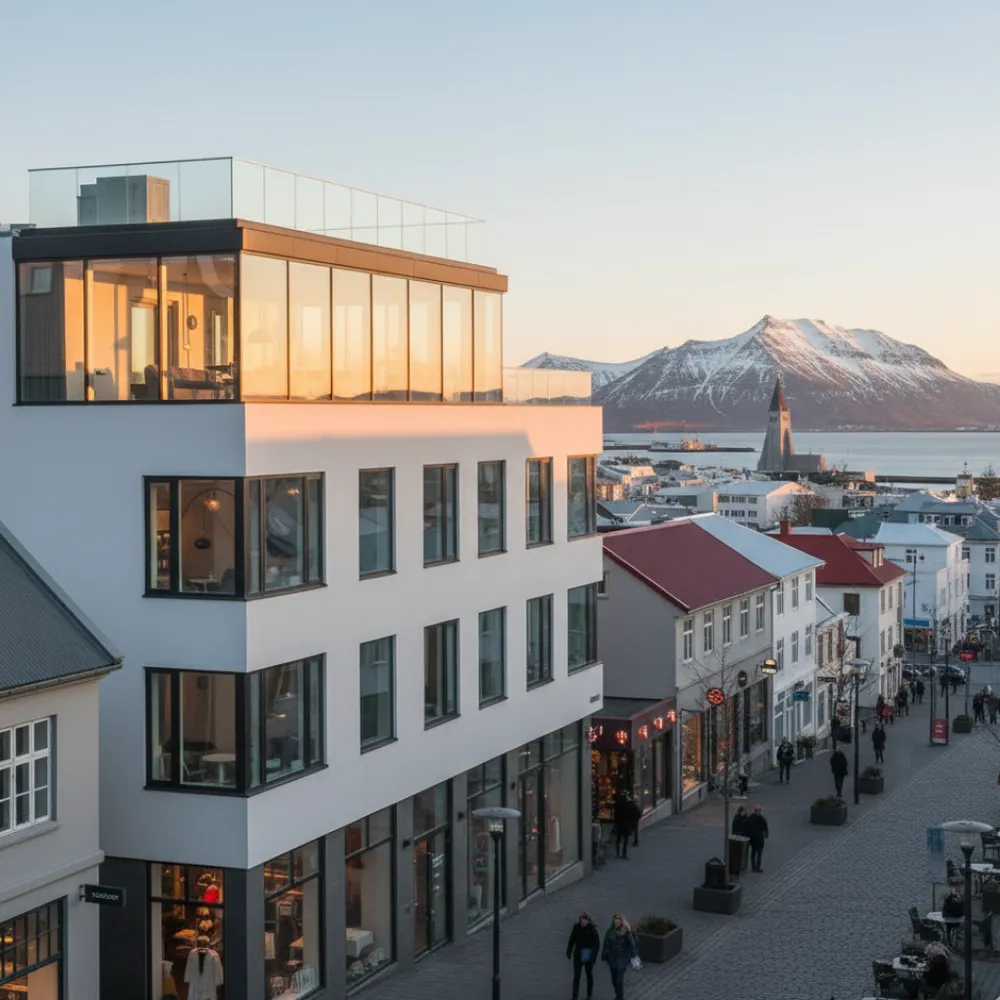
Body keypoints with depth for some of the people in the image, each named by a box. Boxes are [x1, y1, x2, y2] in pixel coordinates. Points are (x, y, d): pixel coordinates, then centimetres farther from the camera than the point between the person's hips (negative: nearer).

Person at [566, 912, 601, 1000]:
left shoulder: (593, 928, -13)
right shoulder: (577, 927, -7)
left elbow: (597, 943, -11)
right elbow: (572, 940, 3)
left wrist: (594, 956, -17)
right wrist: (569, 952, 3)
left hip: (588, 956, -1)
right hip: (578, 955, 1)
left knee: (590, 975, 15)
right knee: (576, 976, -2)